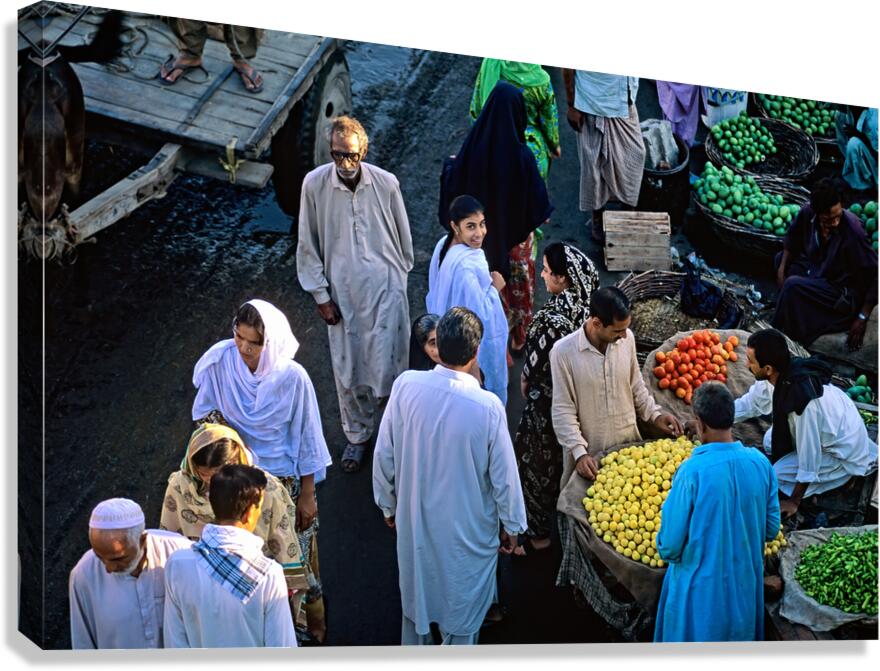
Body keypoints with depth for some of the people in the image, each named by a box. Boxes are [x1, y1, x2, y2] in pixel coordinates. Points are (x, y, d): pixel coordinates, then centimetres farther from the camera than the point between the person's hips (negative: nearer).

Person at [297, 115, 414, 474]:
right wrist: (321, 296, -2)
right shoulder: (314, 184, -11)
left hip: (385, 289, -1)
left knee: (385, 369, -3)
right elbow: (308, 246, -2)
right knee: (347, 370, 11)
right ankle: (357, 436, 34)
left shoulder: (386, 184, -11)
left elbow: (403, 239, 4)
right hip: (342, 293, 1)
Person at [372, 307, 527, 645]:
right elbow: (503, 475, -16)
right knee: (462, 608, 20)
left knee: (416, 595, 27)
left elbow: (384, 455, -8)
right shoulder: (487, 406, -27)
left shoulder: (406, 386, -20)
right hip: (467, 529, -3)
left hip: (414, 520, 4)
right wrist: (511, 525, 2)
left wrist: (388, 504, 10)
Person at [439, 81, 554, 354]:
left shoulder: (473, 144, -21)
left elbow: (455, 185, -7)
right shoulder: (521, 155, -30)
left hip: (482, 231, 2)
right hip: (514, 231, -2)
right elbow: (536, 198, -19)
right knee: (517, 280, 22)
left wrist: (449, 165, 14)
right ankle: (518, 336, 41)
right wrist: (543, 215, 3)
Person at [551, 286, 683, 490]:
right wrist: (579, 452, -21)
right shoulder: (564, 351, -19)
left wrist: (655, 415, -1)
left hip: (629, 444, 4)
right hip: (589, 452, -4)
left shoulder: (626, 339, -7)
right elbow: (563, 410, -14)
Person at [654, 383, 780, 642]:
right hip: (746, 588, 5)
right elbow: (771, 529, 3)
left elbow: (669, 547, -17)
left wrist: (666, 550, 5)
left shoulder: (692, 471, -23)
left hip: (702, 588, -4)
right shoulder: (760, 462, -9)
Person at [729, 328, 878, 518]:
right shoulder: (781, 372, -17)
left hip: (845, 455, -8)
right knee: (770, 442, 11)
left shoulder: (803, 400, -40)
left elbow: (808, 453, -29)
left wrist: (794, 502, -18)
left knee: (777, 475, -13)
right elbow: (749, 403, 3)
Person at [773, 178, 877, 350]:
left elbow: (875, 274, -27)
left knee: (792, 286, -25)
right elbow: (793, 237, 8)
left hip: (844, 295, -8)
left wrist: (862, 317, -25)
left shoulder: (852, 231, -33)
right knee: (781, 258, 13)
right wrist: (781, 269, -2)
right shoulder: (807, 213, -16)